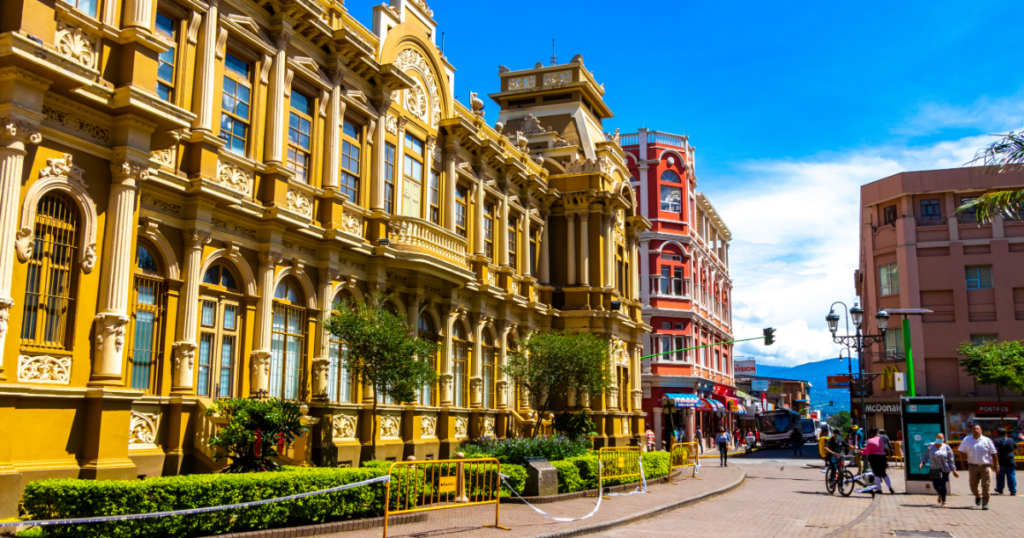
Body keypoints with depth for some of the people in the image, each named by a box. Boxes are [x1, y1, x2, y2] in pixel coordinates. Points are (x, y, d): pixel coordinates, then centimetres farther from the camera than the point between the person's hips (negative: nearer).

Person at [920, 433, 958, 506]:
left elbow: (951, 460, 0)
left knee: (943, 485, -6)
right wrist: (922, 463, -6)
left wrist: (954, 471, -2)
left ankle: (943, 501, 10)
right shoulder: (931, 446, 4)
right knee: (935, 485, 3)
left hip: (944, 470, -2)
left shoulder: (947, 448, -2)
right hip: (934, 469, 2)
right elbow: (926, 455, 7)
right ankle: (940, 494, 36)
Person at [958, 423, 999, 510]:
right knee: (973, 486, 6)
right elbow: (962, 452, 11)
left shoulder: (987, 441, 3)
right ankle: (977, 496, 37)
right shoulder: (966, 441, 7)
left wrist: (996, 465, 1)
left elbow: (993, 454, 4)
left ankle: (985, 503, 3)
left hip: (986, 466, -2)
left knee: (986, 486, -6)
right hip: (973, 466, 2)